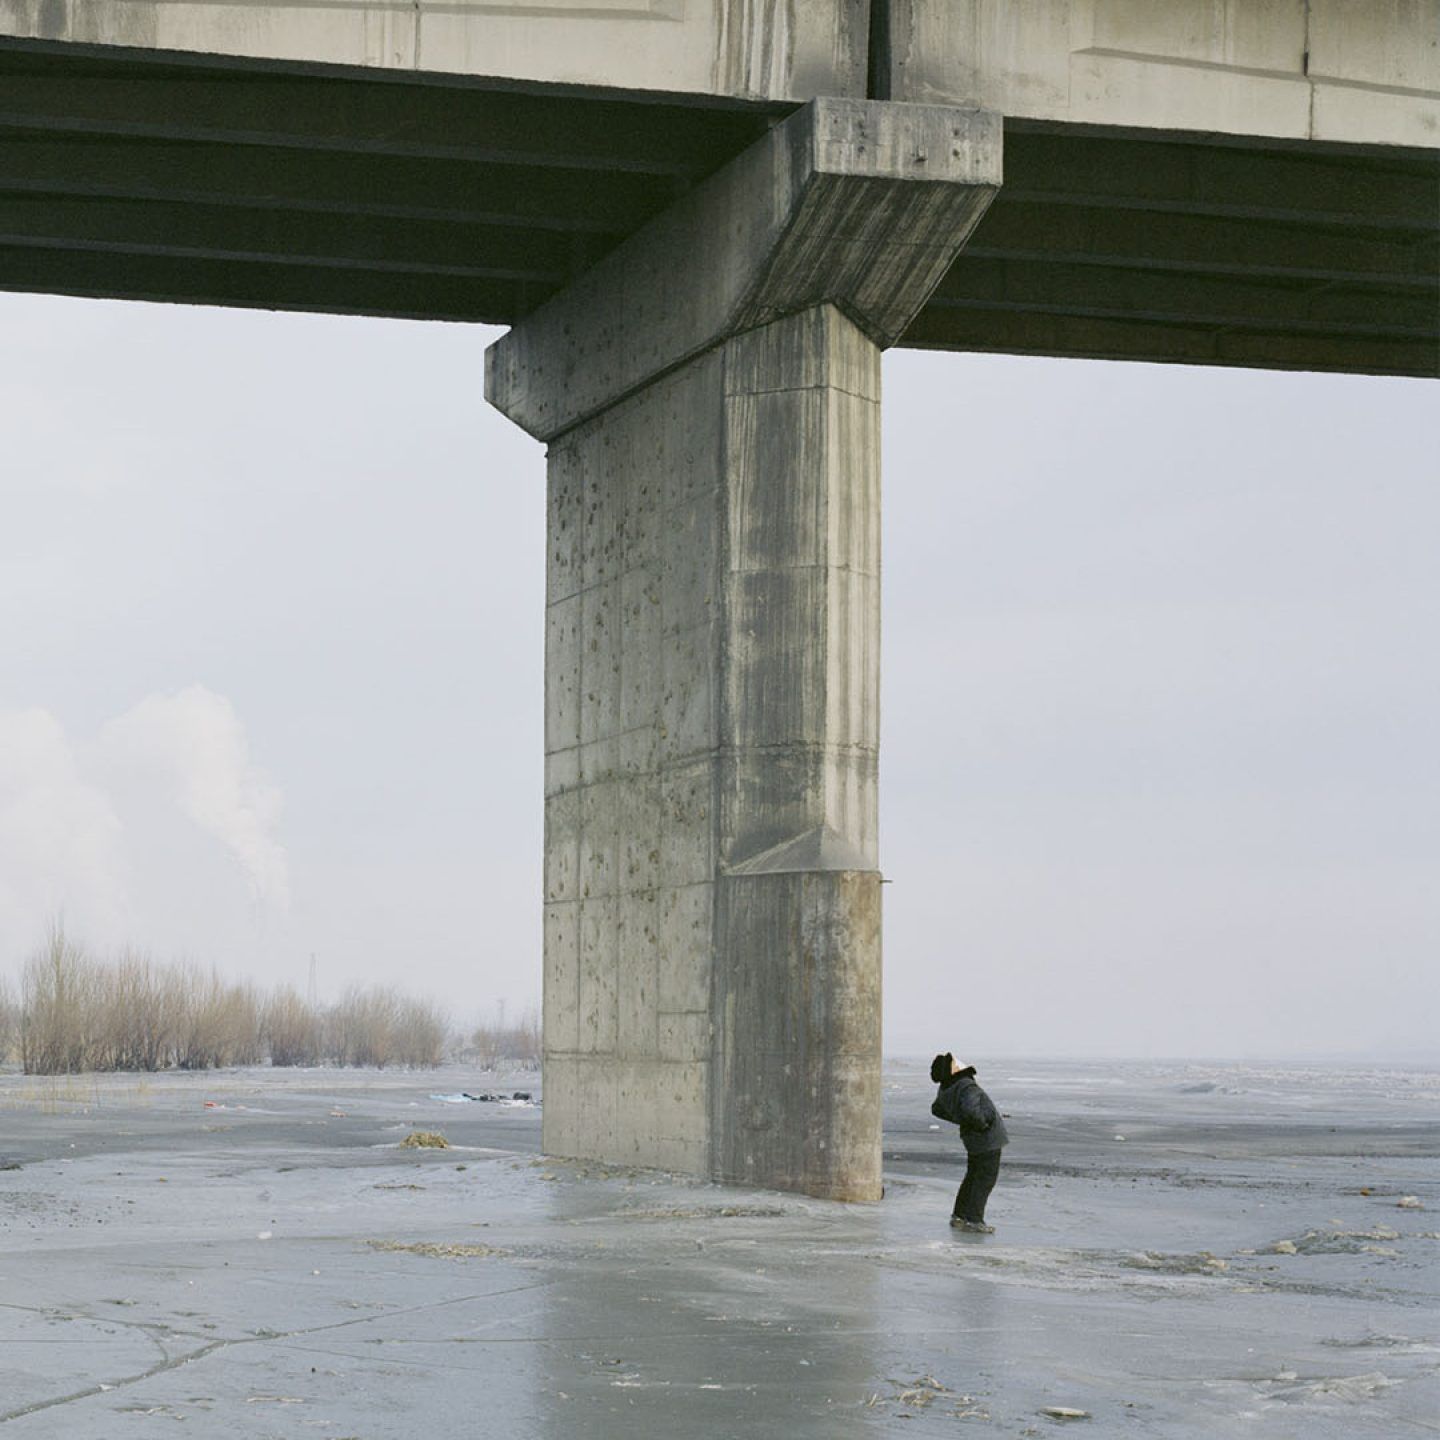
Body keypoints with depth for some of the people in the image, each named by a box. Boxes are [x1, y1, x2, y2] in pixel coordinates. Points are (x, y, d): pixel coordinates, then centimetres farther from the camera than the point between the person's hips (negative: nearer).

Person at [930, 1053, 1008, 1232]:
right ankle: (974, 1219, -1)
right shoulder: (967, 1088, -26)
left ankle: (959, 1215, 26)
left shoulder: (946, 1091, 0)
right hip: (988, 1137, -8)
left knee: (973, 1176, 21)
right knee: (986, 1178, -1)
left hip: (972, 1137, 9)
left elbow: (937, 1110, 16)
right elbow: (970, 1109, -43)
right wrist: (982, 1123, -23)